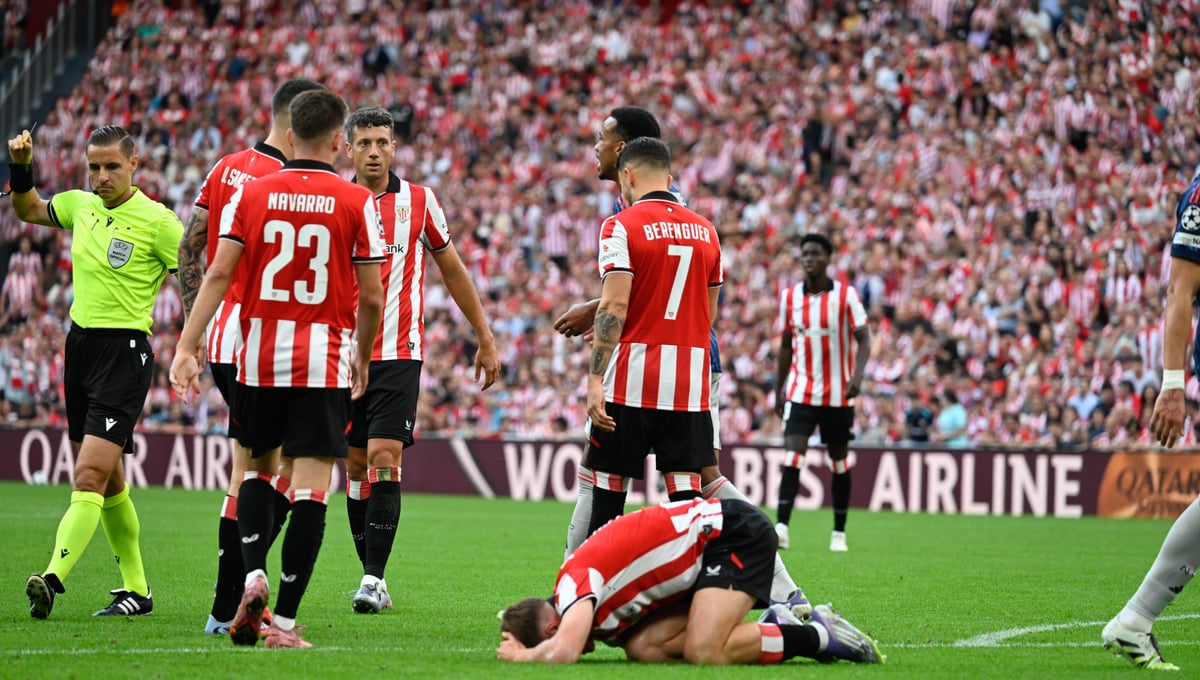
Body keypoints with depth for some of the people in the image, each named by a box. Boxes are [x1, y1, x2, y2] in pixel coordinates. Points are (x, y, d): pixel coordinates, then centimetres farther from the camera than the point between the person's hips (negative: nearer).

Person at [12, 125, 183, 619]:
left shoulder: (157, 221, -10)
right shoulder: (80, 205, 8)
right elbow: (29, 211, 27)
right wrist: (22, 167, 10)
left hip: (124, 351, -7)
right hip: (79, 343, 7)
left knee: (90, 476, -17)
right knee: (109, 481, 12)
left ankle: (52, 581, -29)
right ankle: (136, 589, 22)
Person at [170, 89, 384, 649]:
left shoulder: (251, 193, 2)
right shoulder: (356, 202, -2)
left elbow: (218, 274, -4)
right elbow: (371, 297, -1)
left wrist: (187, 346, -4)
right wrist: (362, 358, 15)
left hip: (259, 356, 3)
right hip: (325, 361, -2)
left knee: (257, 468, 20)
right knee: (310, 487, -2)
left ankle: (253, 574, -3)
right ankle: (284, 619, -6)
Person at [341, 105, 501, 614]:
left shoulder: (419, 201, 1)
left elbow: (451, 268, 12)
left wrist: (485, 337, 13)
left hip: (398, 352, -2)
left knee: (384, 458, -14)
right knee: (357, 464, 6)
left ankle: (374, 577, -15)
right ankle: (371, 575, 14)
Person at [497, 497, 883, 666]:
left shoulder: (574, 586, -21)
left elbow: (563, 653, -37)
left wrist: (522, 655, -14)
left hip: (735, 531, -10)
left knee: (704, 652, -27)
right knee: (643, 647, -7)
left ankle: (818, 635, -8)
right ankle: (773, 627, 4)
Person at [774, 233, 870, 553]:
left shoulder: (846, 295, -4)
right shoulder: (789, 297, 4)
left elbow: (863, 338, -7)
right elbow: (786, 345, 12)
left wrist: (857, 374, -24)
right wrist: (778, 391, 11)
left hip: (838, 394, -1)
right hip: (800, 391, 1)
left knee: (840, 461, 7)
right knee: (792, 455, -14)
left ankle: (839, 532, 17)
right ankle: (781, 527, -23)